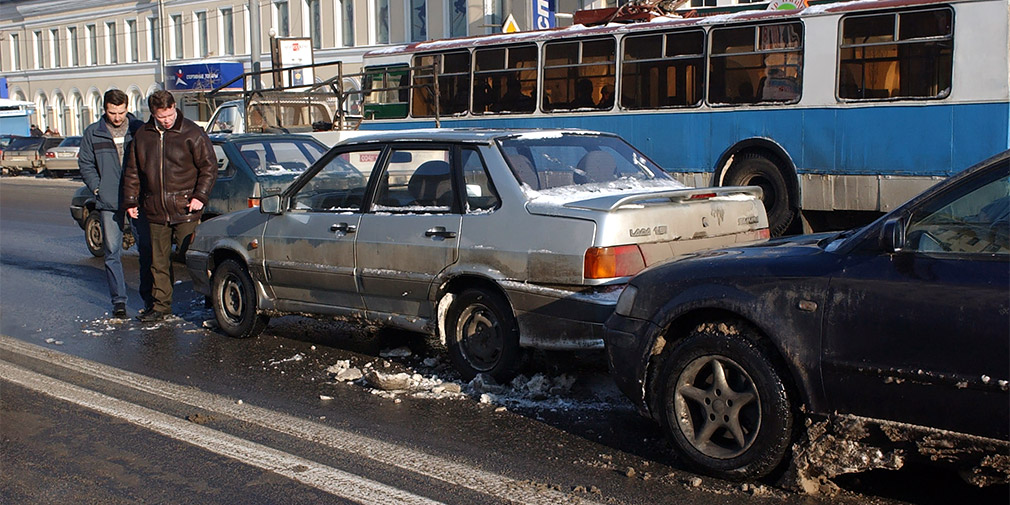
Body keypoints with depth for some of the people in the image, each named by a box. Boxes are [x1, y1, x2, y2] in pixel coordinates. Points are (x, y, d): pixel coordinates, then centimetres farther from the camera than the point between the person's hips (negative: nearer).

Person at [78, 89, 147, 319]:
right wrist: (97, 188, 0)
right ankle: (119, 300, 6)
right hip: (109, 202, 0)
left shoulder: (139, 129, 3)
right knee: (112, 252, 1)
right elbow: (85, 164, 11)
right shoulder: (93, 133, 6)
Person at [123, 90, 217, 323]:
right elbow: (132, 171, 17)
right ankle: (161, 306, 18)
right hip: (156, 211, 5)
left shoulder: (191, 133, -4)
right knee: (159, 261, 9)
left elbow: (209, 167, -2)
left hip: (185, 209, -4)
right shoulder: (143, 135, 9)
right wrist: (130, 201, 12)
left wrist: (200, 196, -11)